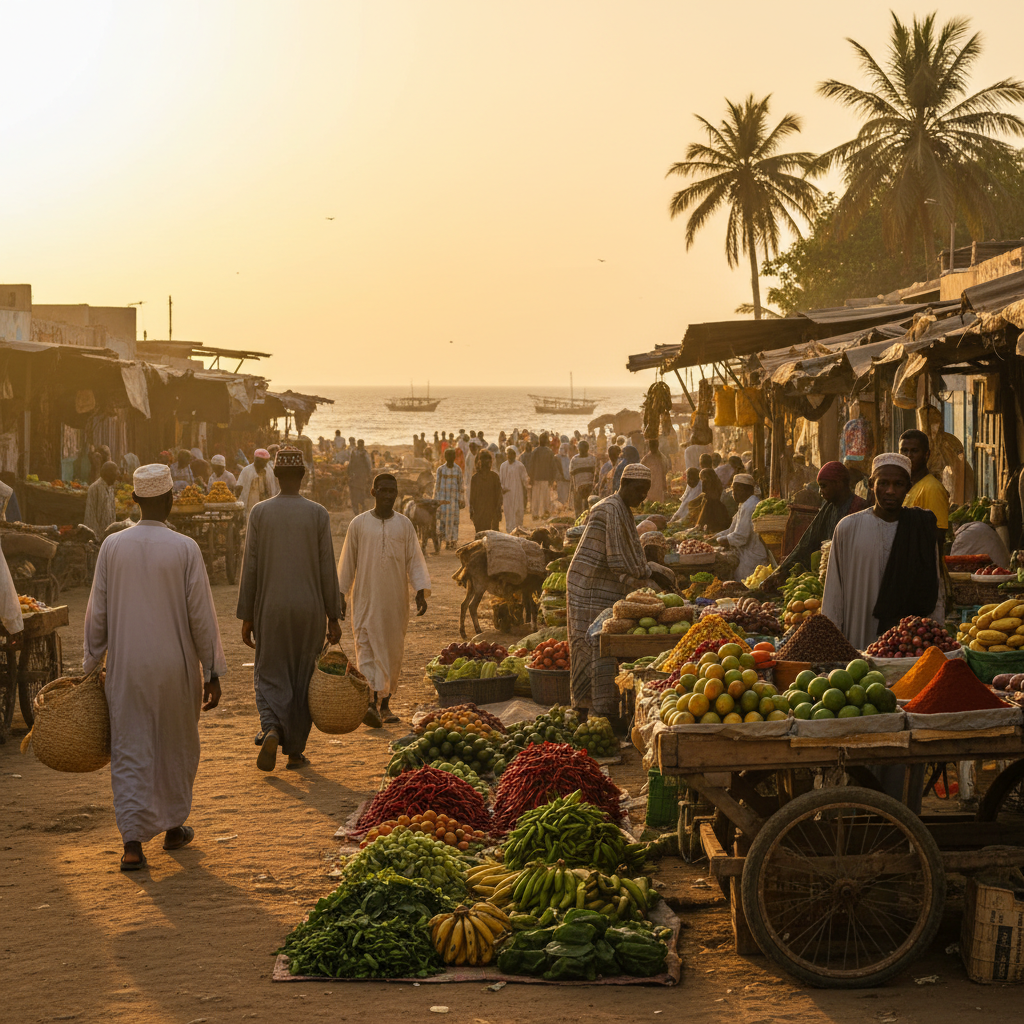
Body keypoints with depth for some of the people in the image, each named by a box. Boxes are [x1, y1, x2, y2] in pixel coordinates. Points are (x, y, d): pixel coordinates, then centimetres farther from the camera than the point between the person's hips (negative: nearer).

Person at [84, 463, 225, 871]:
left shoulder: (112, 546, -3)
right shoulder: (184, 548, -10)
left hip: (126, 669, 1)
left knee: (129, 752, 4)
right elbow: (201, 616, -8)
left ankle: (132, 841, -6)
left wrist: (92, 666, 13)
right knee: (177, 749, 17)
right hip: (175, 669, -1)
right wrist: (212, 673, 0)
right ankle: (173, 826, 30)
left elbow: (97, 614, 2)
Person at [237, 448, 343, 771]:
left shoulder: (260, 513, -3)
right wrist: (333, 617, 4)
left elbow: (249, 568, -2)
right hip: (309, 611, 0)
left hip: (270, 610, 0)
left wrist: (246, 617, 5)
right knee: (303, 680, 10)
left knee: (270, 676, 10)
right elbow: (327, 569, -3)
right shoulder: (318, 514, -5)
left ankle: (271, 728, -16)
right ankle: (295, 751, 15)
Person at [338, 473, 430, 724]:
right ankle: (370, 702, -8)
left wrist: (421, 592, -4)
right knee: (367, 648, -7)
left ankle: (386, 704, 15)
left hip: (396, 601, 2)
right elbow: (347, 562, 6)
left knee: (393, 651, 6)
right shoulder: (359, 524, 0)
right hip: (366, 600, -2)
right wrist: (340, 594, 5)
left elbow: (415, 560, 5)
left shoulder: (404, 525, 5)